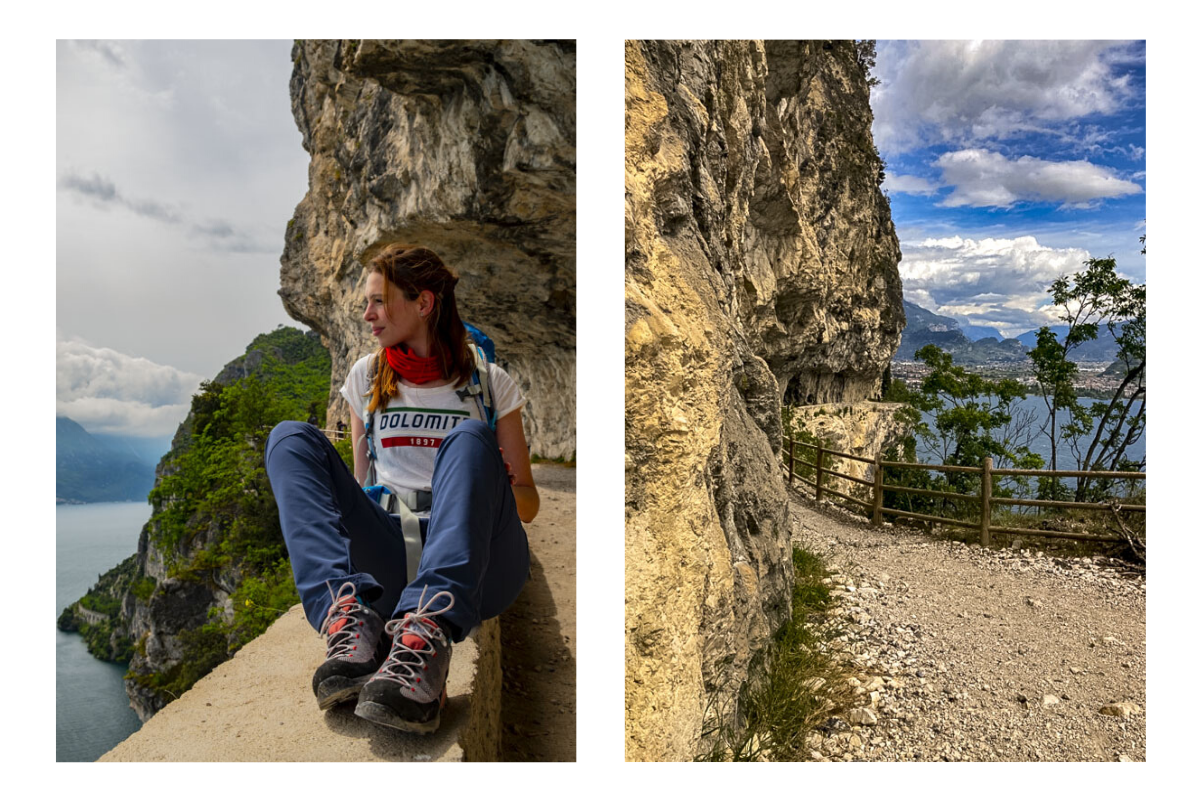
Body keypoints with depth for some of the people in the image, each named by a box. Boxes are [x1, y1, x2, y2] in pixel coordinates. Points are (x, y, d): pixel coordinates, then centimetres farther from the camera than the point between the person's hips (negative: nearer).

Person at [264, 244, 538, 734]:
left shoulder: (488, 382, 12)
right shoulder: (366, 377, 20)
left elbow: (528, 504, 12)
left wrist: (502, 490, -10)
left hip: (476, 564, -2)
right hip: (389, 561, 3)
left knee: (469, 438, -28)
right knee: (291, 437, -13)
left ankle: (426, 633, -48)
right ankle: (349, 618, -35)